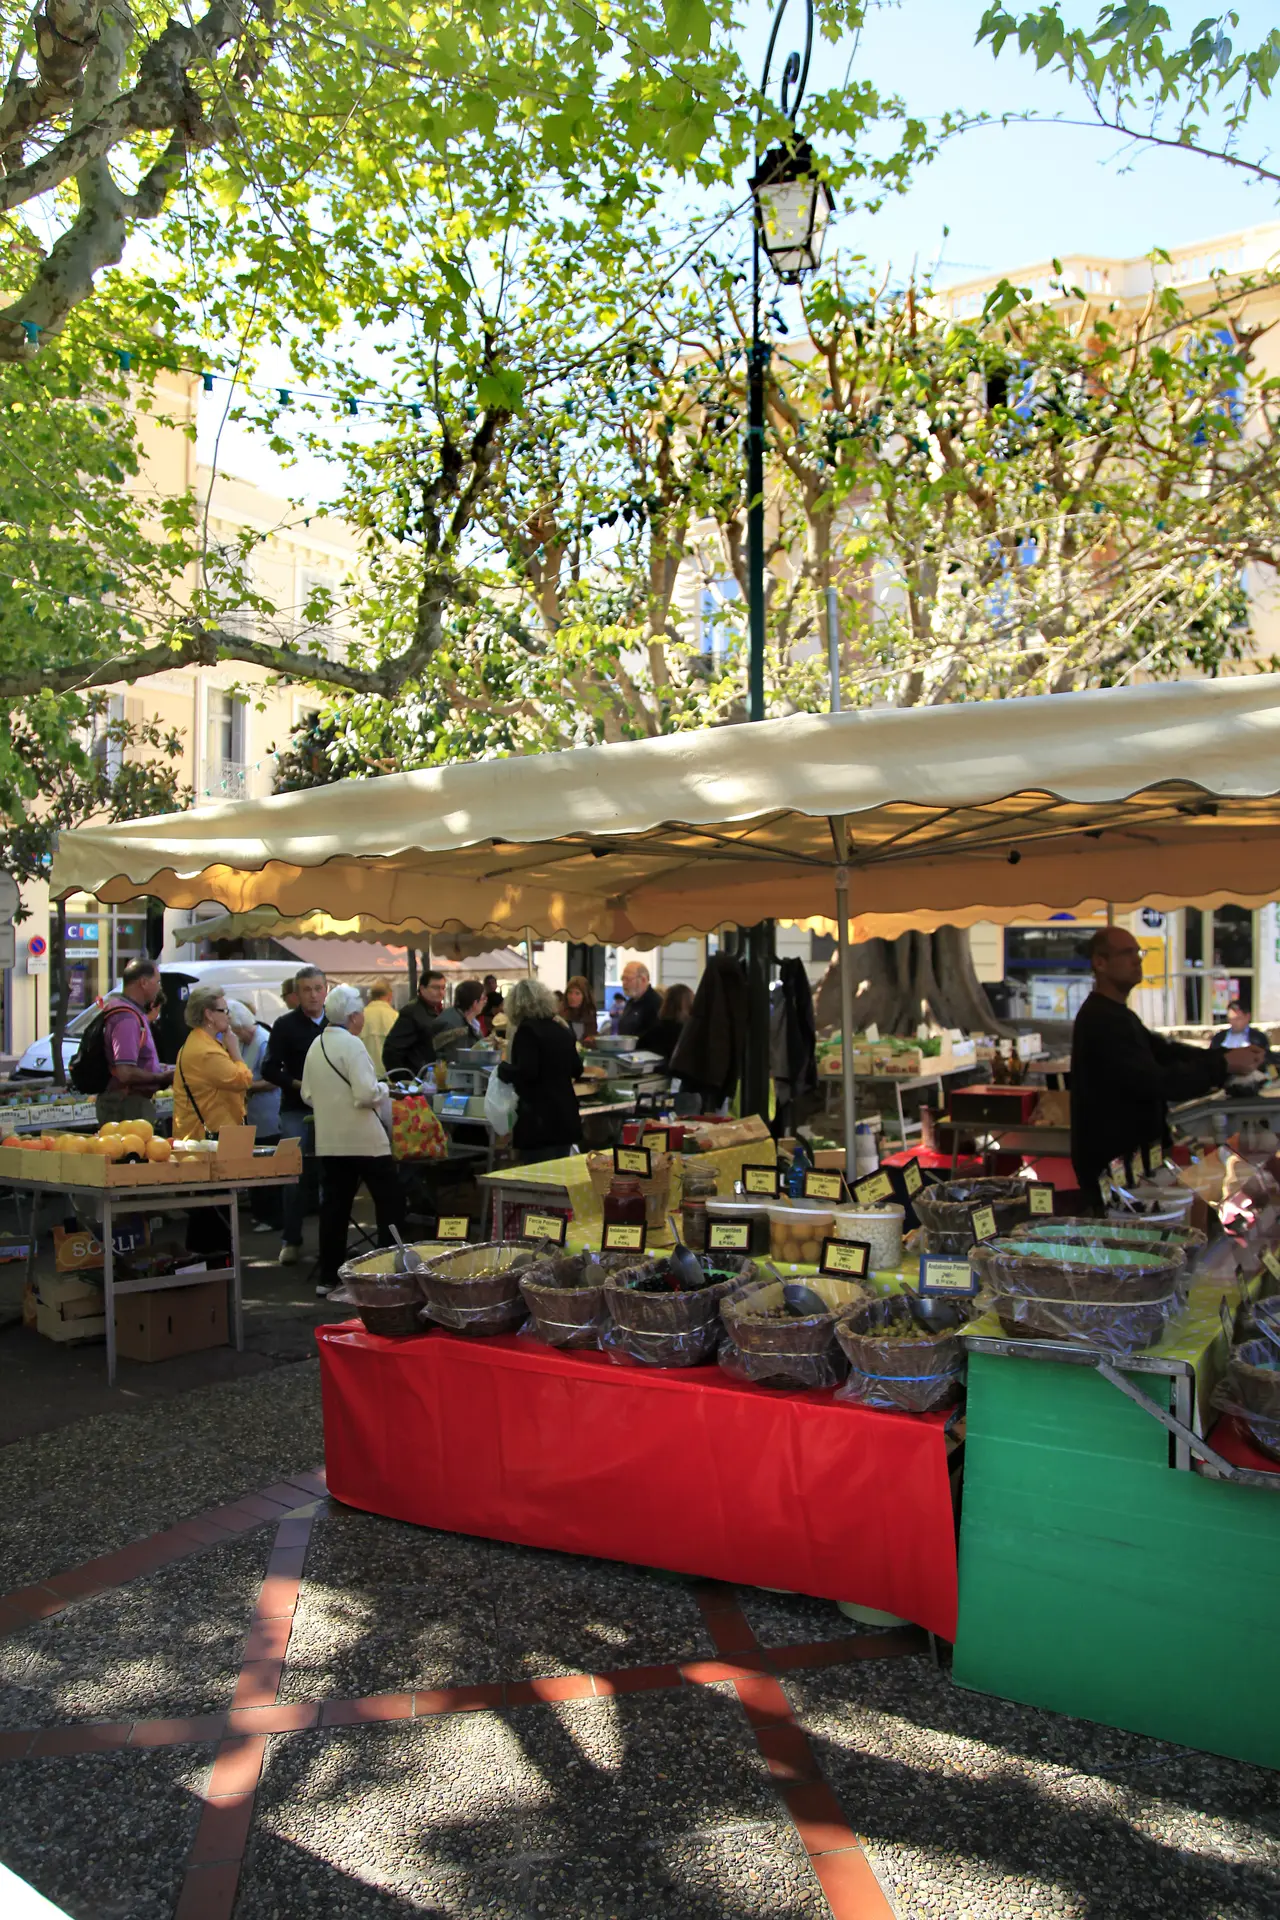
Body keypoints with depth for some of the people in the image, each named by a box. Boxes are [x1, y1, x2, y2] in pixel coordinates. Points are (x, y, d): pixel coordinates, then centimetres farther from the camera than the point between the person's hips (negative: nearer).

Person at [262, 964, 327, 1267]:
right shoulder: (285, 1025, 0)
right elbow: (270, 1070, -2)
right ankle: (291, 1240, 5)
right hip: (296, 1110, -2)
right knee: (296, 1173, -5)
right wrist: (299, 1085, -15)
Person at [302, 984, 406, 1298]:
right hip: (363, 1139, -7)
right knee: (390, 1203, 5)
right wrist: (383, 1087, -2)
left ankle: (328, 1277, 12)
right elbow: (367, 1094, -21)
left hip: (329, 1140, 7)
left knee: (334, 1207, 10)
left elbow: (308, 1095, 13)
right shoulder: (351, 1044, -15)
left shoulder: (316, 1046, 7)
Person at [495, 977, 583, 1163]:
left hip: (539, 1120, -8)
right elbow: (577, 1070, 22)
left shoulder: (526, 1030, -11)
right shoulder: (562, 1030, 12)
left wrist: (503, 1069, -5)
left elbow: (526, 1072, -22)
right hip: (565, 1116, 8)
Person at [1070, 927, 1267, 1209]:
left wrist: (1224, 1055, -5)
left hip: (1127, 1153, 10)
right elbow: (1154, 1082, -27)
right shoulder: (1101, 1020, -22)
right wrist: (1223, 1066, -23)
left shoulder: (1117, 1015, 15)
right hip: (1110, 1162, -10)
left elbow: (1163, 1050, 8)